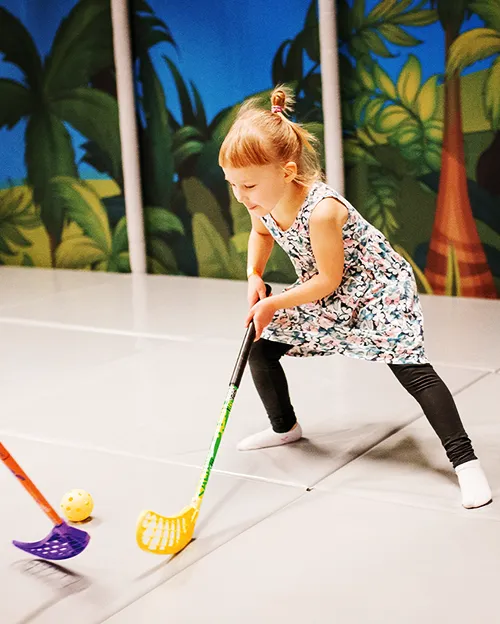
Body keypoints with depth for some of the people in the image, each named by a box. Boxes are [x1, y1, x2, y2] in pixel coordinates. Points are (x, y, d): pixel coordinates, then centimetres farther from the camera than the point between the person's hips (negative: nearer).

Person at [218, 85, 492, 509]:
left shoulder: (321, 211, -37)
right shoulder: (262, 202, -13)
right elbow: (261, 234, 13)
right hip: (321, 294, 8)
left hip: (376, 288, -8)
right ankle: (285, 428, 28)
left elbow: (329, 279, -26)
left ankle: (465, 462, -17)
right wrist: (254, 276, -3)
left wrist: (274, 304, -21)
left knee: (411, 368, -20)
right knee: (259, 349, 5)